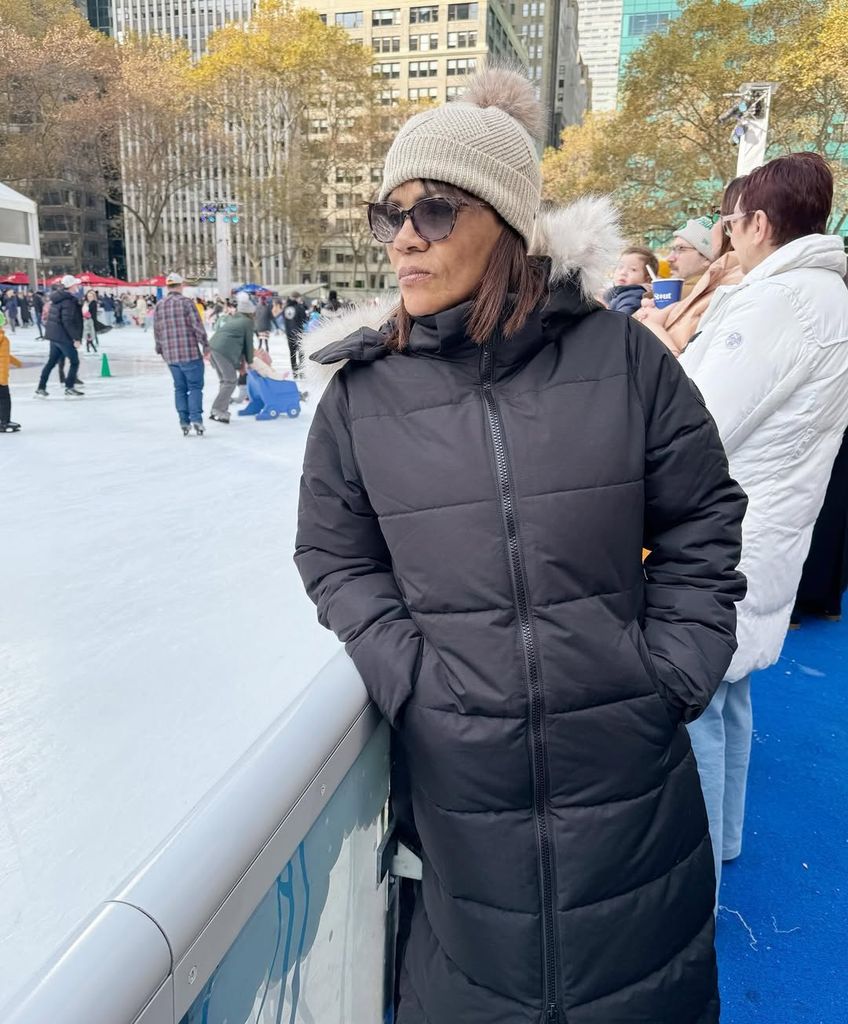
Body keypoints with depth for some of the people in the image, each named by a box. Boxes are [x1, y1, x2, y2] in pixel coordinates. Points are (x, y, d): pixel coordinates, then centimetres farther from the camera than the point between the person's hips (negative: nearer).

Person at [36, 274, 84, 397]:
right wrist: (76, 338, -20)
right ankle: (69, 388, 5)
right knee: (74, 361, 4)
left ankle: (41, 388, 17)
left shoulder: (58, 297, 11)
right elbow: (67, 322, -23)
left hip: (53, 334, 9)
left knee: (51, 361, 15)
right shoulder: (68, 301, -17)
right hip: (63, 336, -9)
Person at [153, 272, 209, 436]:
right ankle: (196, 418, -11)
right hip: (190, 353, -5)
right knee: (195, 386, 1)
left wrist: (160, 351, 26)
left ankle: (184, 422, 11)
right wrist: (205, 345, -1)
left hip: (171, 356, 5)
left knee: (180, 388, 12)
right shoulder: (186, 302, -8)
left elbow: (157, 332, 14)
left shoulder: (159, 307, 9)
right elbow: (197, 327, -10)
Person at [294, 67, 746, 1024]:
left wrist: (670, 674, -4)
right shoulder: (362, 391, -5)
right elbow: (336, 556, 4)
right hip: (460, 766, 1)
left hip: (627, 764, 0)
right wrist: (410, 678, -7)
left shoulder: (622, 356, -8)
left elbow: (701, 523, 1)